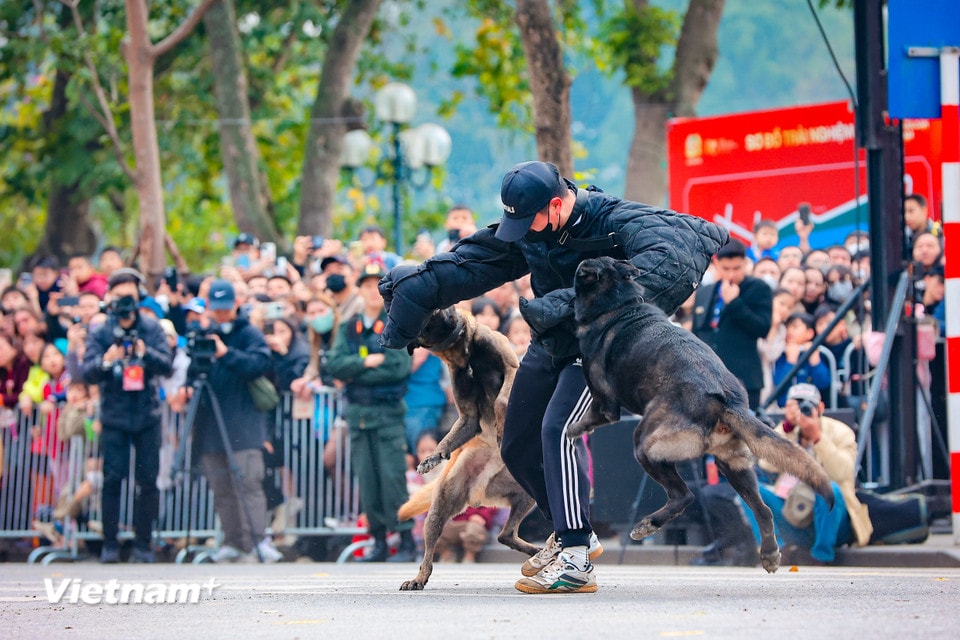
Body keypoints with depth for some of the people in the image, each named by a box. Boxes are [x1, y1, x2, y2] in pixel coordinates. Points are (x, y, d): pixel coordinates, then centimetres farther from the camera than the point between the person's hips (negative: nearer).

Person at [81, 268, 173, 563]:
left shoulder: (152, 328, 4)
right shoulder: (99, 333, 3)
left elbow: (167, 365, -7)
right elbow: (87, 373, -7)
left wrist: (144, 352, -25)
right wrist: (106, 361, -27)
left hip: (147, 416, 1)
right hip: (114, 417, -1)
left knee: (148, 480, 0)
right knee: (112, 478, -6)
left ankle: (143, 543, 8)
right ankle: (109, 544, 1)